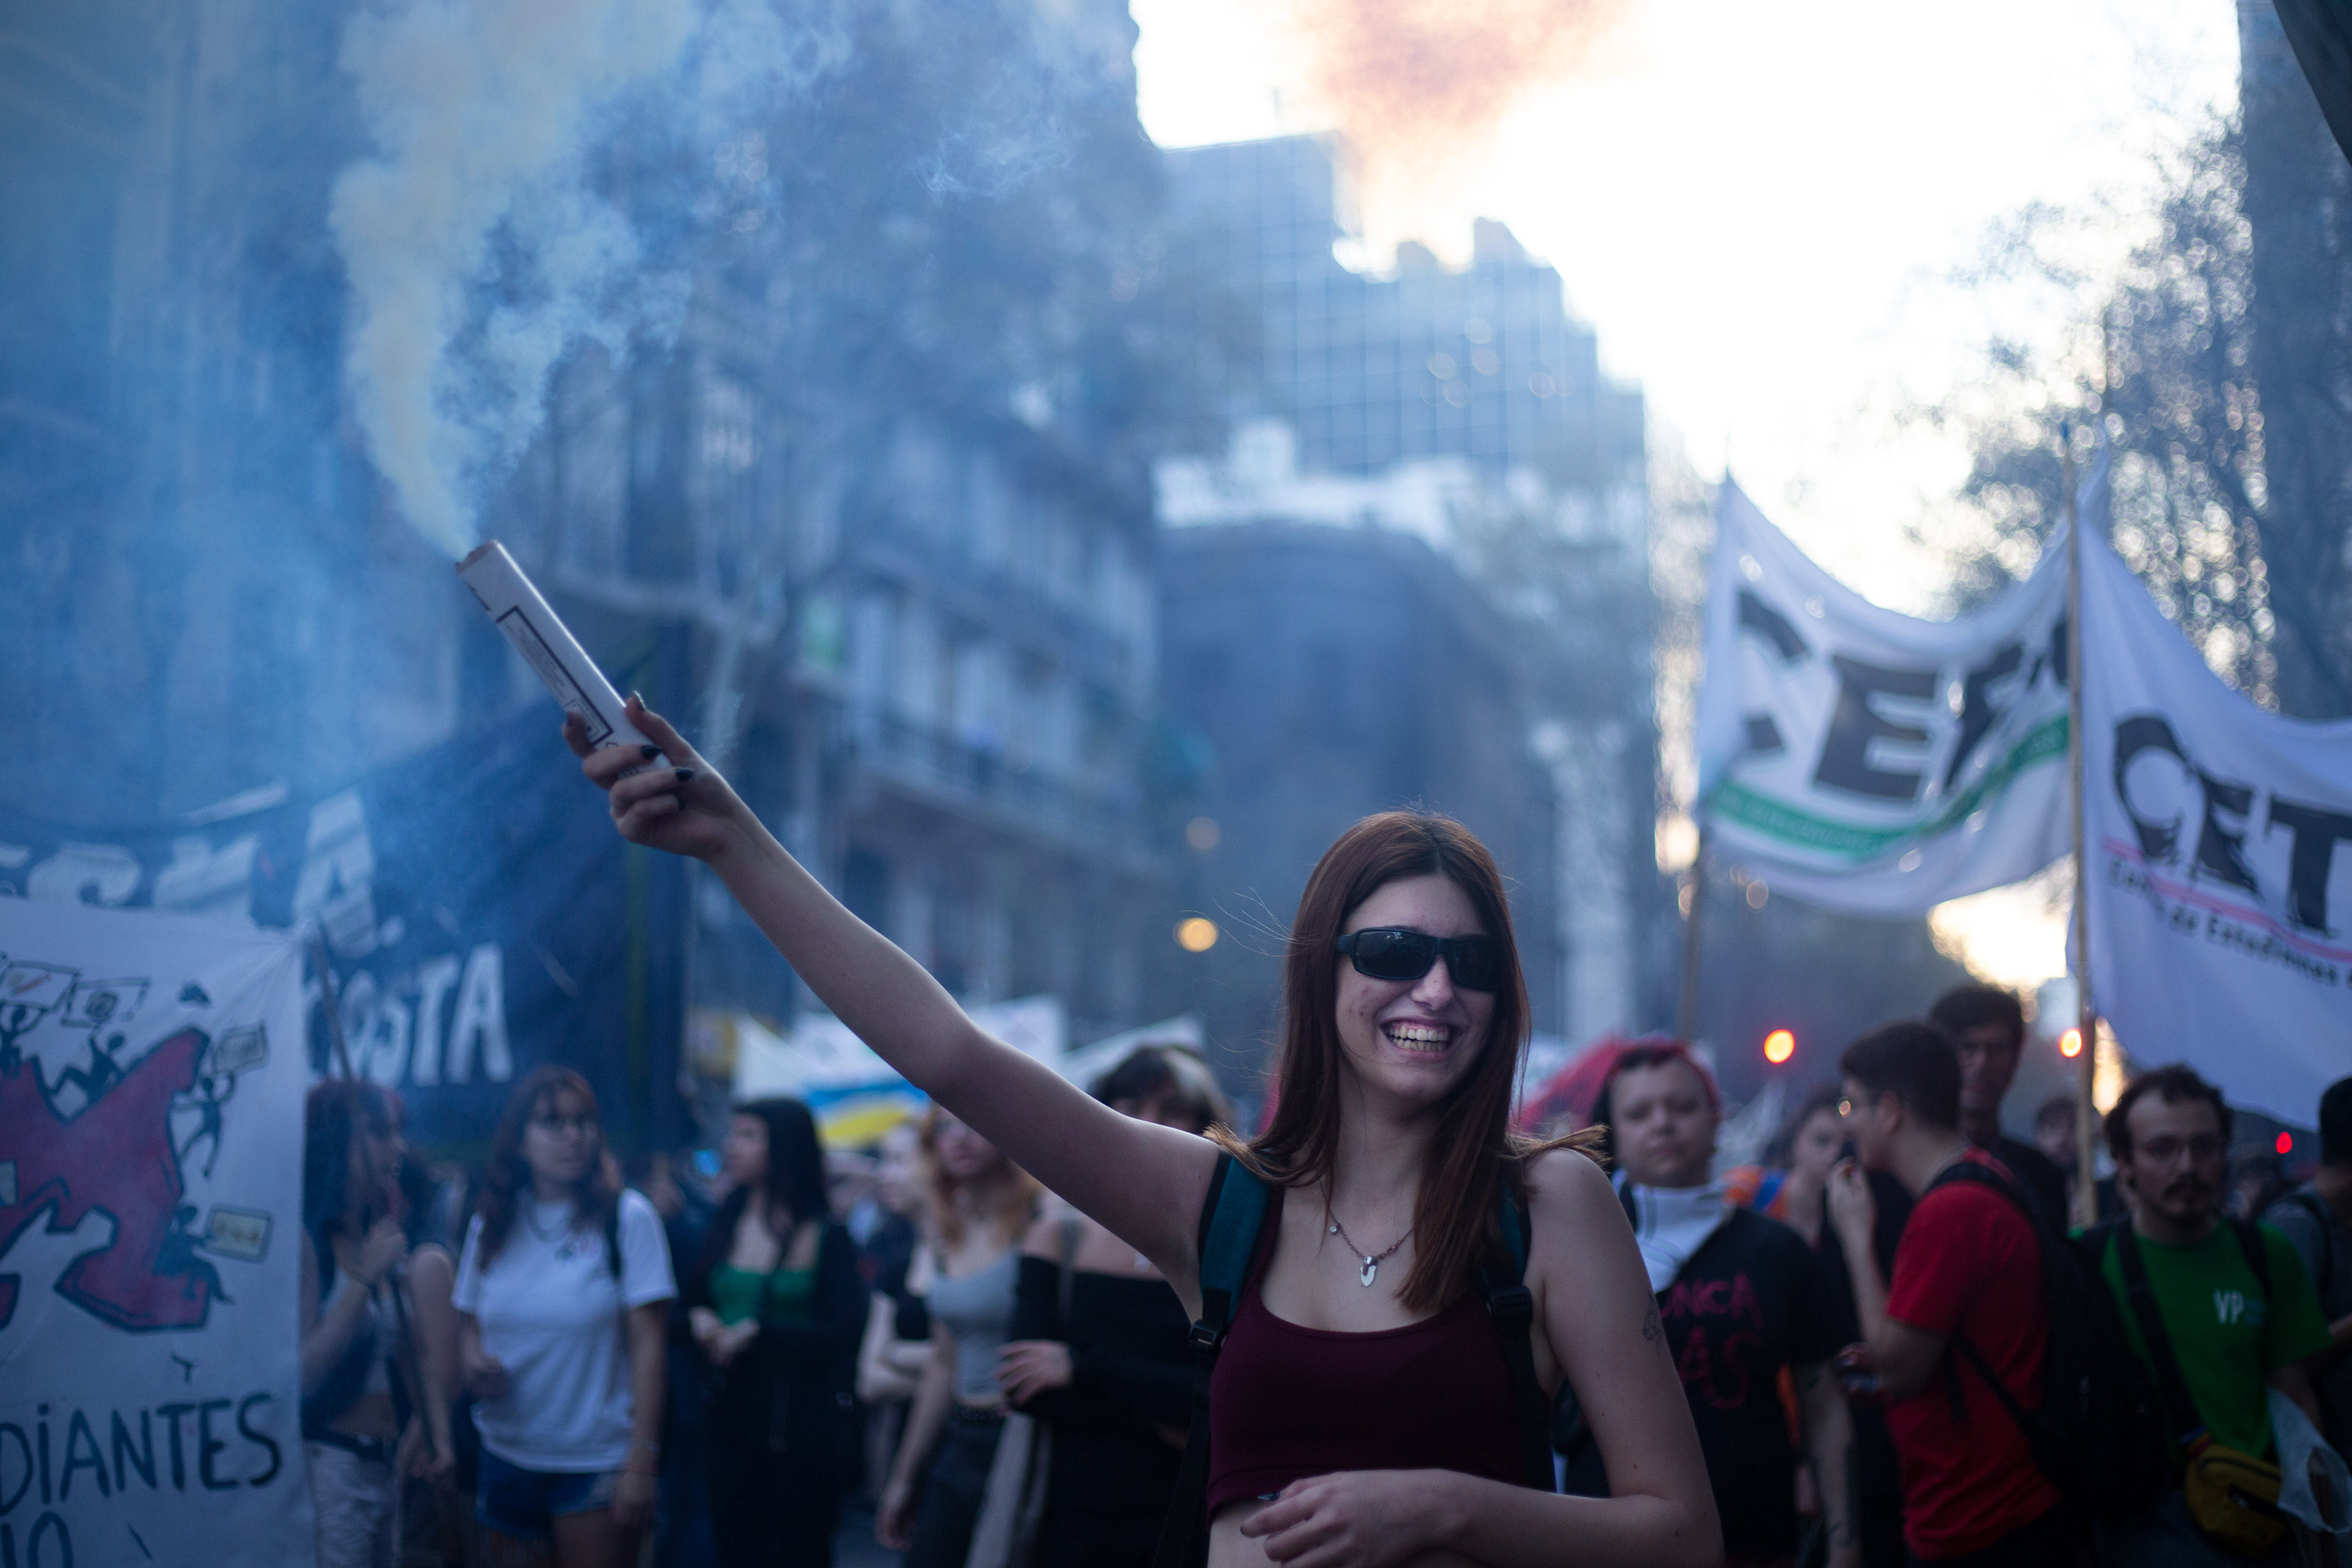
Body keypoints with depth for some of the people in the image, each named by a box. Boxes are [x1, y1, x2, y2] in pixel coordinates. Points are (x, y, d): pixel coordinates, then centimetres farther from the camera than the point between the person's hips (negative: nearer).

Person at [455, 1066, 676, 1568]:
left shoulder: (626, 1217, -6)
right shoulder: (491, 1221, 5)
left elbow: (647, 1344, -9)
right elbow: (468, 1321, 15)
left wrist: (642, 1461, -13)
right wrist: (473, 1360, -9)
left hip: (597, 1463, -4)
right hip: (506, 1452, 4)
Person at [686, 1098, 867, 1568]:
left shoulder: (825, 1237, -6)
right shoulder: (725, 1227, 9)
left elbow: (845, 1335, -14)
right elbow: (689, 1304, 13)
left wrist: (758, 1332, -18)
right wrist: (698, 1320, -10)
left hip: (801, 1429, -4)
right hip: (730, 1422, 5)